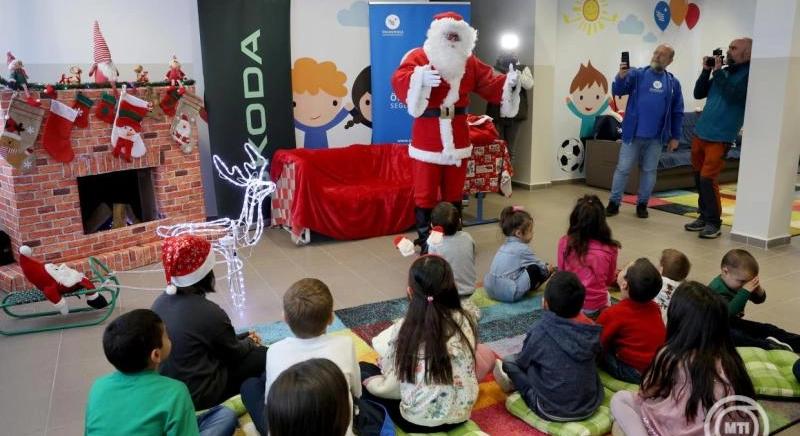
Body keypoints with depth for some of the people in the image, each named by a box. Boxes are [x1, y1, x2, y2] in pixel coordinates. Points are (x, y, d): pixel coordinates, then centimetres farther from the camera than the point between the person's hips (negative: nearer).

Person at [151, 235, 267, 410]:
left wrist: (244, 339, 15)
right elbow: (234, 353, -8)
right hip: (197, 395, -8)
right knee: (264, 357, 2)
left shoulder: (160, 302, -3)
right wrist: (250, 342, 14)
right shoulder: (209, 312, -26)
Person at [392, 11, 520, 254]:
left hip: (457, 137, 5)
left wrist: (508, 82, -12)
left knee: (454, 192, 15)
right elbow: (399, 82, -22)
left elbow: (489, 85, 7)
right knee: (425, 193, 2)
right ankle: (424, 241, 13)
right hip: (427, 138, -5)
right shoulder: (418, 57, -7)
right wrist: (419, 78, -42)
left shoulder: (469, 62, 9)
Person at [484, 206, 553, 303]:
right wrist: (548, 269, 26)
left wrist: (544, 266, 31)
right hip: (508, 294, -9)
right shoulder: (522, 248, -10)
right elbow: (538, 264, 5)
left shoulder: (505, 245, 15)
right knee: (535, 269, -1)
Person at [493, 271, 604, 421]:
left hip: (553, 411, -4)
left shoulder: (540, 331, -19)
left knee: (509, 361, 8)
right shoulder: (592, 330, -9)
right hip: (590, 406, 5)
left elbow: (522, 362, -1)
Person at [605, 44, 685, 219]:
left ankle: (642, 204, 22)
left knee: (649, 171, 10)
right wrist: (621, 77, -31)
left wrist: (675, 137, 7)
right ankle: (614, 203, 11)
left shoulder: (673, 83, 7)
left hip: (656, 138, 2)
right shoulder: (637, 74, 1)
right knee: (623, 169, 2)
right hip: (633, 134, -2)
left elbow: (677, 112, 10)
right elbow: (617, 91, -11)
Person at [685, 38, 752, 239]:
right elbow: (698, 94, 13)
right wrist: (706, 70, 1)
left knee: (707, 179, -10)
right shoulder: (724, 71, 14)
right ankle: (704, 216, 23)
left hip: (720, 137, -7)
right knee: (699, 177, 11)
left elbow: (733, 95, -21)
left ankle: (713, 223, 1)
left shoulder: (749, 74, -6)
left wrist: (718, 71, -14)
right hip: (701, 132, 7)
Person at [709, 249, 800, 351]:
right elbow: (729, 312, -40)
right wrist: (745, 292, -39)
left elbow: (758, 300, 10)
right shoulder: (716, 289, -28)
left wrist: (758, 290, -14)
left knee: (766, 328, 3)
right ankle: (769, 346, -44)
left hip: (735, 322, 9)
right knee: (736, 336, -38)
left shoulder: (735, 283, 0)